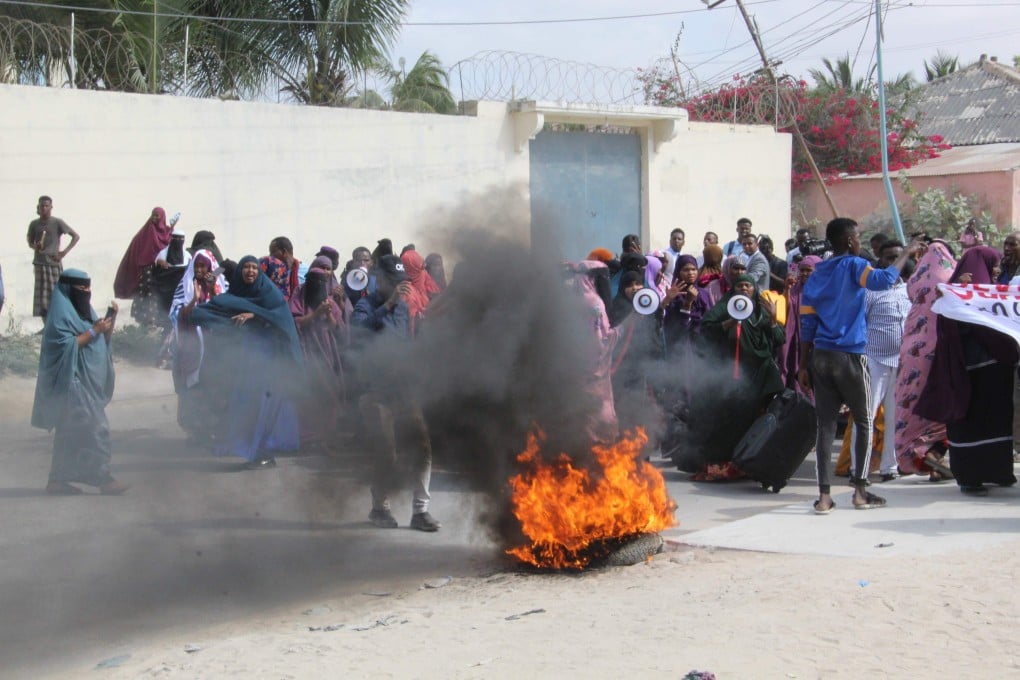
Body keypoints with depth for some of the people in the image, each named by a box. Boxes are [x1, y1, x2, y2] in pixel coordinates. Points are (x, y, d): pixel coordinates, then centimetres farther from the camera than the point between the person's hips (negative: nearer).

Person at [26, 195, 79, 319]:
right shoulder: (34, 224, 8)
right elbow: (30, 243, 18)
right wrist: (35, 246, -6)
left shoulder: (57, 223, -1)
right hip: (40, 263, 2)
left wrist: (65, 252, -6)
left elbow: (75, 236, 2)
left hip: (54, 263, -2)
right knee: (41, 296, -2)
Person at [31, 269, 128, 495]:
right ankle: (102, 478, -9)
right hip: (73, 381, -9)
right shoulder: (61, 313, -12)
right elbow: (65, 344, -20)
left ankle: (58, 481, 13)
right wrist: (94, 331, -19)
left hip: (88, 382, 9)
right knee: (95, 429, -11)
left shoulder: (84, 309, 15)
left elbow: (103, 338, 19)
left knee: (70, 433, 10)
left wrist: (111, 320, 2)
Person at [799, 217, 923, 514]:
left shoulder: (815, 278, 12)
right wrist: (907, 253, -12)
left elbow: (807, 326, 11)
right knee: (864, 423, 9)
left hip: (820, 357, 5)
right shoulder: (853, 266, -5)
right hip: (850, 357, -5)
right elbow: (884, 279, -25)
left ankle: (824, 496, -2)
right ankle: (860, 490, 7)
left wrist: (804, 366, 13)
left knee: (826, 426, 3)